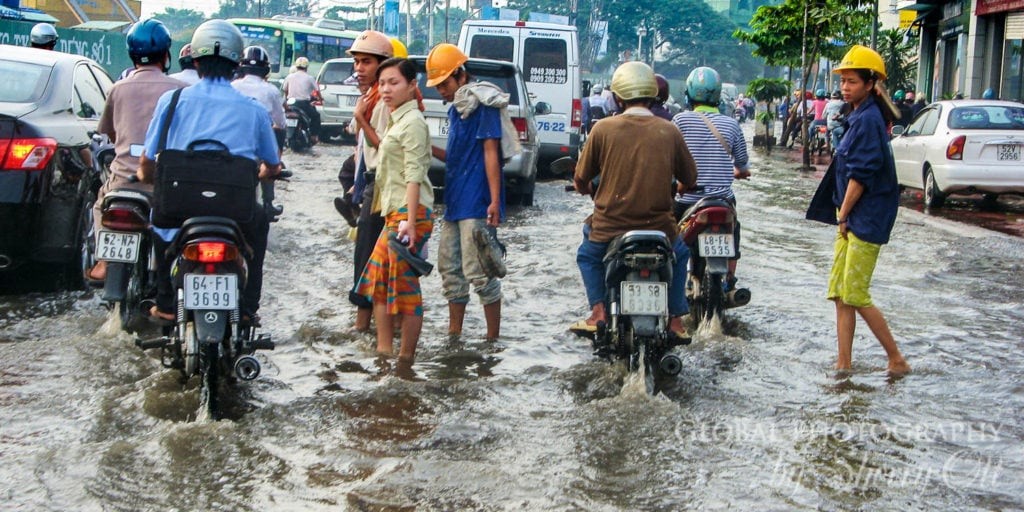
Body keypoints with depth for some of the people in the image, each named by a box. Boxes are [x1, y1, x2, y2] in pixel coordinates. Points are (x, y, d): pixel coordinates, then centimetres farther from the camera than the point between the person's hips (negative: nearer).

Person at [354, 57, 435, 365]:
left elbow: (414, 175, -18)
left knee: (404, 287, -6)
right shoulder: (396, 121, 19)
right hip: (394, 213, 10)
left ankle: (406, 359, 0)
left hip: (410, 213, -10)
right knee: (377, 280, 12)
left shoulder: (412, 122, -10)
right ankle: (384, 350, 19)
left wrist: (409, 221, -23)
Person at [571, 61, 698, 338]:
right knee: (679, 255, 33)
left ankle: (598, 311, 13)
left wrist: (589, 191, 26)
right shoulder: (670, 132, -3)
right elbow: (690, 180, 8)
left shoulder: (603, 129, -6)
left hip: (610, 225, -1)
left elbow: (581, 181, 2)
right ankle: (676, 320, 24)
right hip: (658, 225, 1)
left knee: (587, 256, 31)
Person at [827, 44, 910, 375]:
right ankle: (844, 364, 14)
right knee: (839, 293, 9)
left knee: (855, 295, -6)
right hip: (852, 219, 10)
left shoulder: (869, 118, -16)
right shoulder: (859, 117, 15)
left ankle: (897, 360, 6)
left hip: (867, 218, -10)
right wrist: (844, 214, 12)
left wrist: (843, 214, -12)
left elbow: (861, 174, -19)